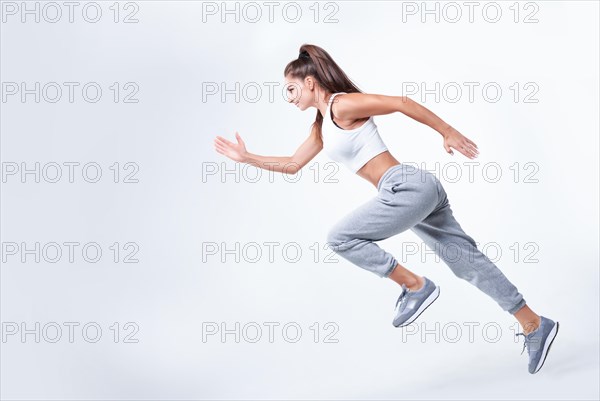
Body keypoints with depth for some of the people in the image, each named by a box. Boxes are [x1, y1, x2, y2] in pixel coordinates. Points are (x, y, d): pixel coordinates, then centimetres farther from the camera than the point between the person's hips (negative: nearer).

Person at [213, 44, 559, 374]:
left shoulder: (342, 105, -8)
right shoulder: (322, 126, 20)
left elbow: (401, 103, -10)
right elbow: (293, 165, 27)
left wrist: (448, 132, -8)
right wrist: (247, 158, 22)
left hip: (409, 187, -10)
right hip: (411, 192, 10)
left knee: (341, 238, -9)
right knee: (466, 260, 10)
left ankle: (416, 286, -1)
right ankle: (536, 325, 15)